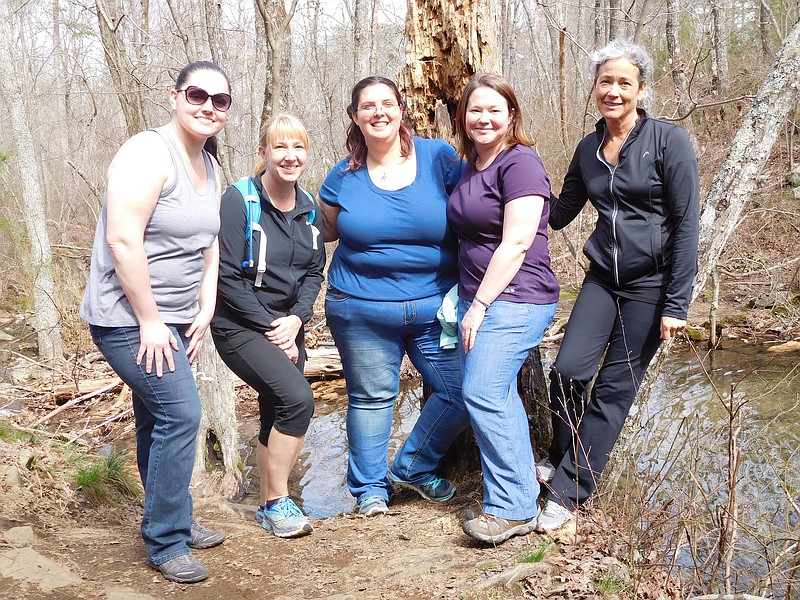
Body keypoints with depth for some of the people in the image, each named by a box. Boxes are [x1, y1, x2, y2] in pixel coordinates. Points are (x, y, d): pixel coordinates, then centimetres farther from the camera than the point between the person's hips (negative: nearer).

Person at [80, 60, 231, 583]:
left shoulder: (209, 166, 9)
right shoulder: (149, 154, -19)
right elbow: (123, 241, -25)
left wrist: (205, 310, 5)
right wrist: (150, 322, -21)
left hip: (172, 319, 9)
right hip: (129, 319, -9)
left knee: (158, 419, 18)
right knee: (180, 413, -12)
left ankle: (171, 523, 32)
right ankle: (166, 543, 2)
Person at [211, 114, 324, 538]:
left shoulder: (309, 209, 6)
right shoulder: (238, 201, -13)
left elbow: (314, 273, 7)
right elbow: (228, 278, -15)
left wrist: (296, 318, -10)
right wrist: (269, 325, -15)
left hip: (287, 328, 7)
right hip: (240, 328, -7)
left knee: (276, 415, 12)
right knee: (298, 398, -23)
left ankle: (268, 506, 29)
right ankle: (278, 502, -8)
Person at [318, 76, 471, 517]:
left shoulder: (439, 157, -1)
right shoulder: (344, 176, 2)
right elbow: (324, 230, 18)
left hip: (434, 305, 1)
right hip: (361, 309, 0)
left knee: (464, 391, -4)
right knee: (371, 397, 8)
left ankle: (411, 468, 19)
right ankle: (368, 488, 29)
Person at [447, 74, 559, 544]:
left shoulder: (520, 162, -11)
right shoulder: (471, 164, 15)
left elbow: (516, 243, -18)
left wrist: (480, 306, -16)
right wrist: (469, 304, 18)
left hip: (515, 299, -9)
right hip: (477, 299, 9)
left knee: (483, 393, -15)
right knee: (498, 396, 12)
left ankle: (514, 508, -6)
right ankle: (522, 487, 25)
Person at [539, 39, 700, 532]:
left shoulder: (668, 141, -10)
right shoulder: (589, 150, 7)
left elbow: (687, 224, -12)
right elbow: (560, 211, 17)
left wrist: (676, 303, -15)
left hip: (651, 284, -4)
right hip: (603, 278, 5)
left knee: (614, 390, -1)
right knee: (568, 372, -8)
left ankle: (568, 495, 8)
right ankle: (566, 465, 16)